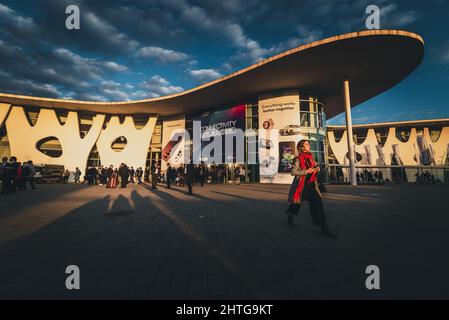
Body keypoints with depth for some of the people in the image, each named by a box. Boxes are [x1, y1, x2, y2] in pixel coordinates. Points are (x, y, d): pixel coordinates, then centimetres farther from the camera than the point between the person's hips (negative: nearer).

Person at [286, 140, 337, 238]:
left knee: (317, 203, 2)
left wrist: (317, 168, 0)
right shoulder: (299, 159, -11)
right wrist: (306, 171, -22)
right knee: (296, 203, -2)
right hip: (301, 184, -6)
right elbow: (293, 172, -17)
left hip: (310, 184, 6)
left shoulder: (310, 157, 9)